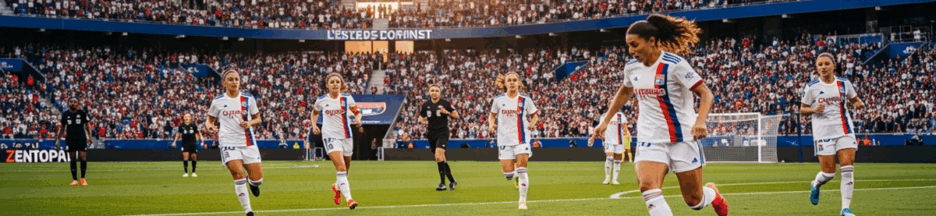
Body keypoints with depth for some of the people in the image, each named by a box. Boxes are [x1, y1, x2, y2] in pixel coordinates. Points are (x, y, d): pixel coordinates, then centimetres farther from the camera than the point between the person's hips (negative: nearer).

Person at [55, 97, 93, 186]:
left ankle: (83, 178, 3)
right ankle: (74, 180, 5)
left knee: (83, 158, -10)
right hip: (70, 138, 2)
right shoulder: (65, 114, 7)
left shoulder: (82, 113, 1)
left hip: (81, 138, -2)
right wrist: (58, 139, 11)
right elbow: (62, 128, 16)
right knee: (73, 159, 1)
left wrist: (89, 137, -8)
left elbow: (88, 126, 4)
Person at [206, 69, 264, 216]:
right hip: (228, 142, -2)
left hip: (248, 143, 2)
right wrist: (210, 126, -10)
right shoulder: (218, 102, 2)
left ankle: (252, 182, 39)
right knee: (239, 175, -19)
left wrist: (250, 123, -12)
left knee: (257, 179, -3)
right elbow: (211, 119, 14)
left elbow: (258, 119, 10)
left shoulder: (248, 99, 4)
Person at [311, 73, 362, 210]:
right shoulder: (321, 100, -2)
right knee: (341, 166, -20)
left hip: (346, 136, 3)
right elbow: (314, 112, 18)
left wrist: (358, 119, -13)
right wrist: (314, 125, 1)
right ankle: (349, 199, -27)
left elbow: (357, 112, 10)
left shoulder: (347, 99, -1)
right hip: (330, 136, -3)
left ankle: (337, 187, 48)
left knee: (345, 169, 14)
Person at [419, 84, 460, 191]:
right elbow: (421, 117, 21)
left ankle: (442, 183, -20)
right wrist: (422, 121, -2)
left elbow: (456, 116, 1)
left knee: (438, 156, -22)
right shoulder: (426, 105, 7)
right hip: (431, 133, 5)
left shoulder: (445, 103, -4)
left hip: (442, 132, -5)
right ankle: (452, 180, 25)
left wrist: (447, 112, -16)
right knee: (441, 159, 10)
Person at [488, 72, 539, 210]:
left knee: (521, 170, -11)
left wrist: (532, 123, -12)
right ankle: (516, 175, 35)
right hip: (505, 140, 2)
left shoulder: (525, 100, 0)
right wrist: (491, 125, -6)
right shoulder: (499, 100, 4)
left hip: (521, 139, -2)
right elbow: (492, 115, 15)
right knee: (508, 174, -4)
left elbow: (534, 115, 10)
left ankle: (523, 200, 2)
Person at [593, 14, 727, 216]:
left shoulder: (675, 65, -16)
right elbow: (625, 92, 24)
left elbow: (705, 93, -16)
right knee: (648, 188, -23)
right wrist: (606, 121, 23)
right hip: (650, 139, 4)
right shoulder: (631, 67, 3)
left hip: (683, 138, -4)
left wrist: (700, 121, -33)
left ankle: (712, 194, 42)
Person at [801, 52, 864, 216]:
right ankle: (815, 185, 33)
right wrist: (814, 109, -15)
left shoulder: (844, 84, 6)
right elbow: (802, 110, 6)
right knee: (829, 173, -4)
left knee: (848, 168, -10)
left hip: (844, 130, 2)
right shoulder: (812, 87, 0)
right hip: (823, 132, -2)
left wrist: (858, 104, -5)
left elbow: (855, 101, 19)